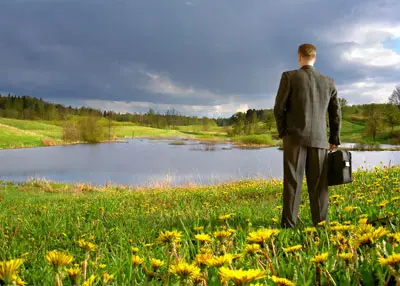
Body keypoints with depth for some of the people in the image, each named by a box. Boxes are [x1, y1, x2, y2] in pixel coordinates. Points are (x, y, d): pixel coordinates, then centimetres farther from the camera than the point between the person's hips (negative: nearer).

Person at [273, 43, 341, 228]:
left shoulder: (289, 77, -3)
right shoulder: (328, 82, 8)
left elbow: (279, 108, -4)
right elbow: (336, 114, 11)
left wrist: (283, 132, 10)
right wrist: (334, 140, 19)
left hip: (295, 138, -2)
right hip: (319, 139, 3)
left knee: (292, 182, 0)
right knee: (318, 184, 5)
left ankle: (288, 224, -3)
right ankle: (321, 224, 4)